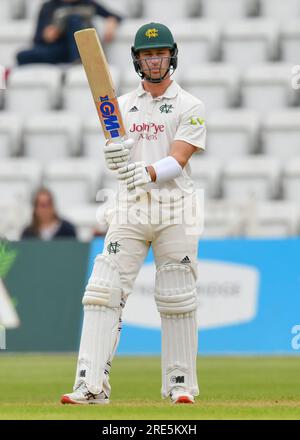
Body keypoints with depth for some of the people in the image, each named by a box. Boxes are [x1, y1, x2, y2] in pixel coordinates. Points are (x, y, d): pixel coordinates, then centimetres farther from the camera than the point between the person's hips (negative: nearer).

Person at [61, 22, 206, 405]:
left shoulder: (189, 107, 2)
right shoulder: (122, 106, 13)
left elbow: (178, 160, -11)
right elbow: (117, 161, 1)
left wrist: (147, 173, -32)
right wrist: (114, 158, -24)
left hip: (175, 210, -2)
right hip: (130, 210, 3)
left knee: (178, 299, 0)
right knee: (104, 290, -9)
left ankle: (180, 384, 10)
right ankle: (91, 384, -14)